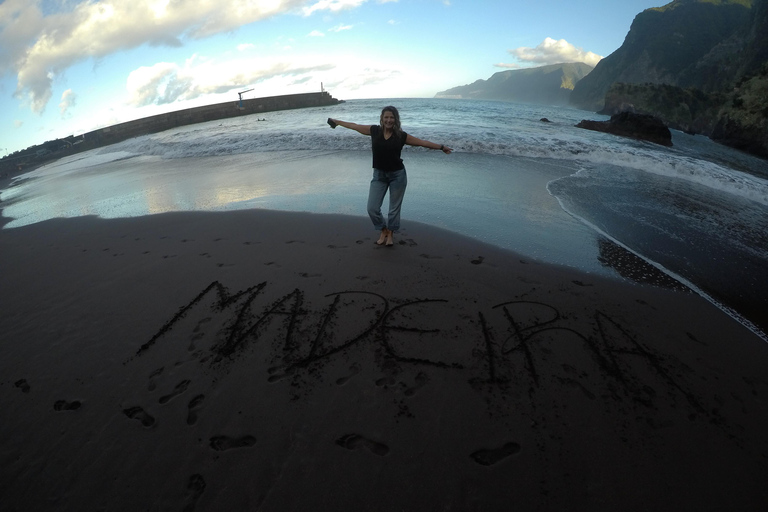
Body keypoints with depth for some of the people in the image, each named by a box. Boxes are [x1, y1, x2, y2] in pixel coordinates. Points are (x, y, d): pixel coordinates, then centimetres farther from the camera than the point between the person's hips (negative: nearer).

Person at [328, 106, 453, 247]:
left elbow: (423, 142, 0)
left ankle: (390, 234, 29)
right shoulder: (374, 131, -2)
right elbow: (354, 126, 10)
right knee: (372, 208, -2)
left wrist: (441, 147, -1)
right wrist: (336, 121, 19)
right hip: (379, 174, 2)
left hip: (397, 175, -2)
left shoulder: (401, 136, -6)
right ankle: (383, 231, 23)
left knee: (394, 208, 7)